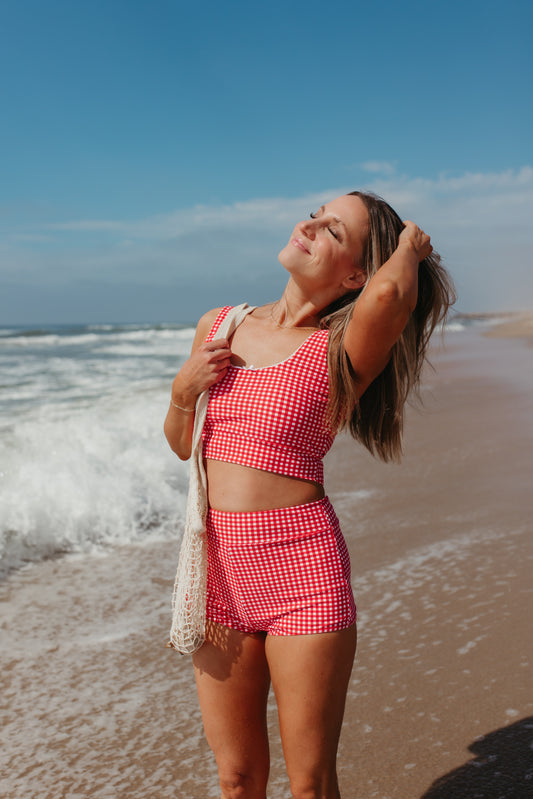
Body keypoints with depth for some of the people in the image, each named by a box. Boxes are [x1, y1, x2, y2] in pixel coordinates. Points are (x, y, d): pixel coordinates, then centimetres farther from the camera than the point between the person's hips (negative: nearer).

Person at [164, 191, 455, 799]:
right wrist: (183, 390, -5)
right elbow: (183, 446, 16)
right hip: (220, 568, 5)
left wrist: (410, 244, -11)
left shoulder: (342, 354, -10)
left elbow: (390, 292, -34)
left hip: (301, 570, -4)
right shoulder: (217, 326, 7)